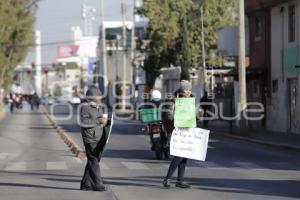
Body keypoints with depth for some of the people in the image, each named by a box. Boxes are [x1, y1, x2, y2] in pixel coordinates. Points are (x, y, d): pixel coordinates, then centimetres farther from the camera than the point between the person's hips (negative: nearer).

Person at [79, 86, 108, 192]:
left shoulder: (99, 107, 17)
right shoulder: (85, 108, -10)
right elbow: (83, 122, -22)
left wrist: (105, 121, 8)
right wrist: (98, 121, -24)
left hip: (99, 139, 9)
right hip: (90, 140, -8)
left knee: (93, 162, 10)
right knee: (94, 162, -9)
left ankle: (85, 184, 17)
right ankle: (97, 184, -9)